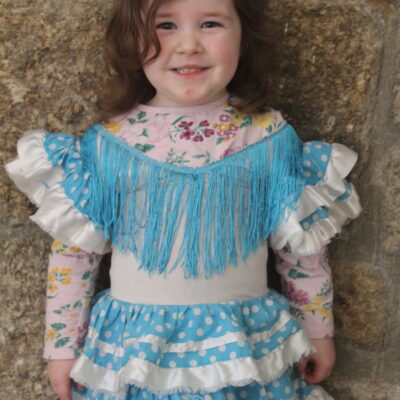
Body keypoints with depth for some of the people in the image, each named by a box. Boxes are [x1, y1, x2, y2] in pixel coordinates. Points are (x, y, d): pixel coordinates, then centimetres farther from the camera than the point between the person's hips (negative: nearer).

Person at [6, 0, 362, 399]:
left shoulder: (270, 138, -8)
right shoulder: (108, 144, -8)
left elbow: (301, 243, 2)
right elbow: (73, 249, 0)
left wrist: (318, 330, 10)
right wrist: (63, 345, 4)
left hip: (247, 348, 0)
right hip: (134, 352, 0)